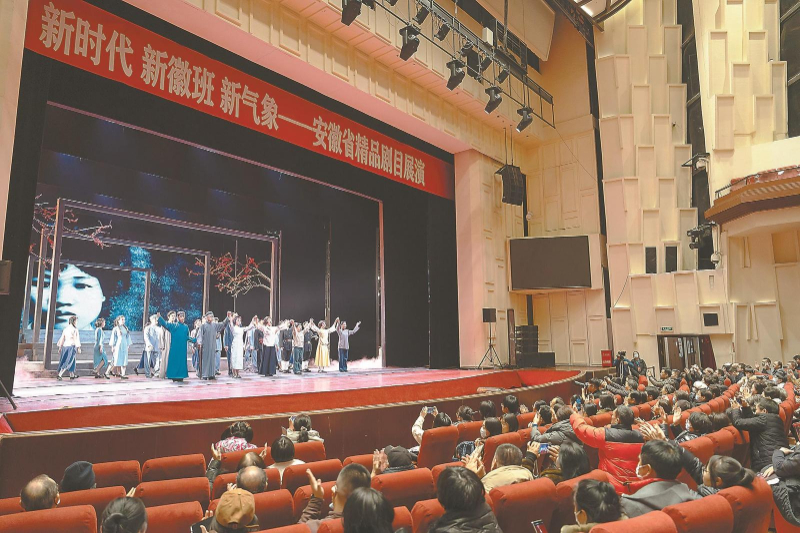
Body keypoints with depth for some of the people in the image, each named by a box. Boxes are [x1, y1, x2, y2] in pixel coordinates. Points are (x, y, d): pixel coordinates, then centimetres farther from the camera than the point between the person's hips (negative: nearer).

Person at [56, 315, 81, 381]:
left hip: (65, 346, 7)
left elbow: (62, 338, 10)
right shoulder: (75, 329, -13)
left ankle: (72, 375, 28)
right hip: (72, 347, -7)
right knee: (68, 362, -2)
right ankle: (59, 375, -13)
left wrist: (60, 347, 17)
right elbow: (76, 339, -14)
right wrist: (78, 348, -10)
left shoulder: (65, 329, 6)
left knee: (71, 361, 18)